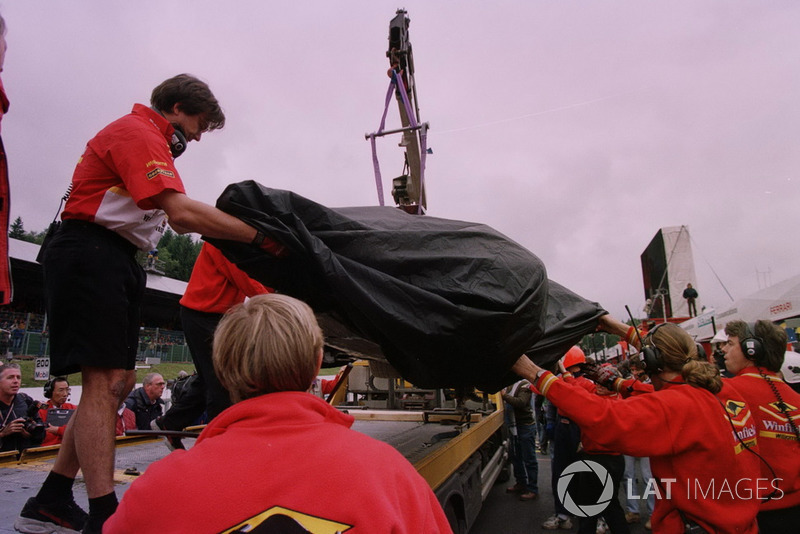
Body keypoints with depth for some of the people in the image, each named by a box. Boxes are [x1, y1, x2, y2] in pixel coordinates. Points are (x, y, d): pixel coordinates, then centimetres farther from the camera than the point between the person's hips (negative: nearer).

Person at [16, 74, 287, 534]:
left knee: (119, 381, 8)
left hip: (118, 263, 10)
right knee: (104, 380, -14)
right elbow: (182, 212, -24)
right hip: (89, 255, -10)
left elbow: (176, 220, 19)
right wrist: (259, 237, -23)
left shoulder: (149, 138, 24)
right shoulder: (137, 132, -9)